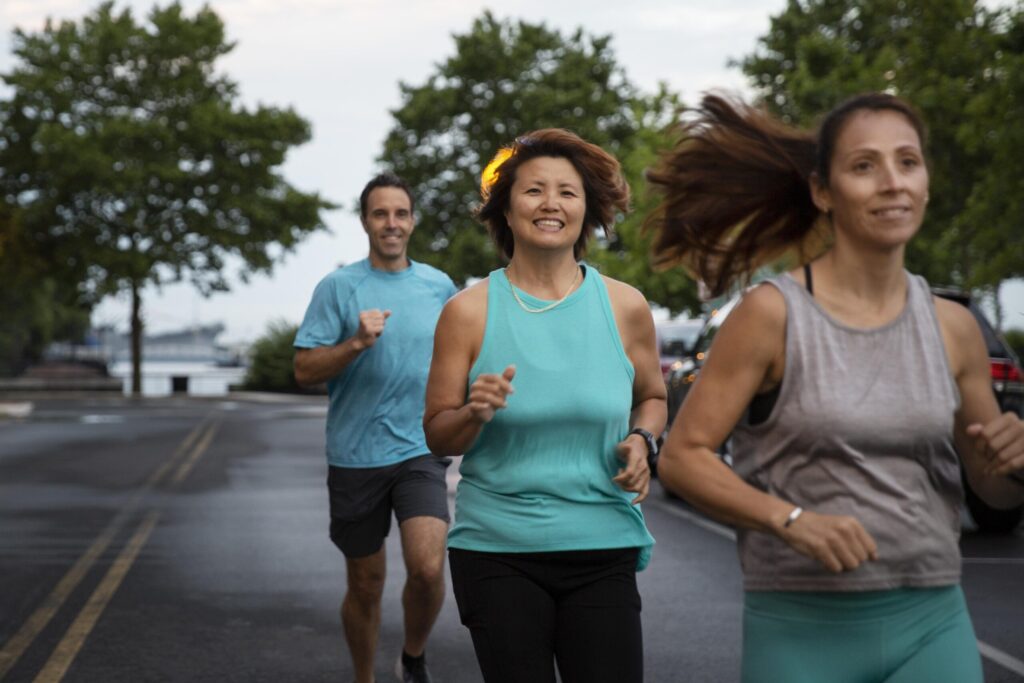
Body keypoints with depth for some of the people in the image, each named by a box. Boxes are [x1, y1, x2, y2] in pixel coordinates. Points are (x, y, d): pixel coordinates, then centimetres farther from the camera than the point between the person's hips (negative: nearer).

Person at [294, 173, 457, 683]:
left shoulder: (440, 286, 7)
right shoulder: (338, 287, -2)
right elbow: (304, 371, -6)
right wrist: (357, 343, -21)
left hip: (421, 451, 1)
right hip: (355, 455, -1)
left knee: (428, 568, -18)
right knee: (366, 585, 9)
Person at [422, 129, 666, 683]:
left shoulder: (625, 307, 3)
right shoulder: (468, 313, -1)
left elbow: (651, 398, 19)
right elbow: (438, 437, 3)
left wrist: (640, 441, -1)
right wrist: (475, 414, -17)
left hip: (603, 552, 1)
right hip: (496, 551, -1)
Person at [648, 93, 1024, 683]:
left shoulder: (952, 326, 4)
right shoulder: (772, 313, -8)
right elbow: (681, 457, -8)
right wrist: (791, 519, -22)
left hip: (934, 628, 3)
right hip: (803, 631, -3)